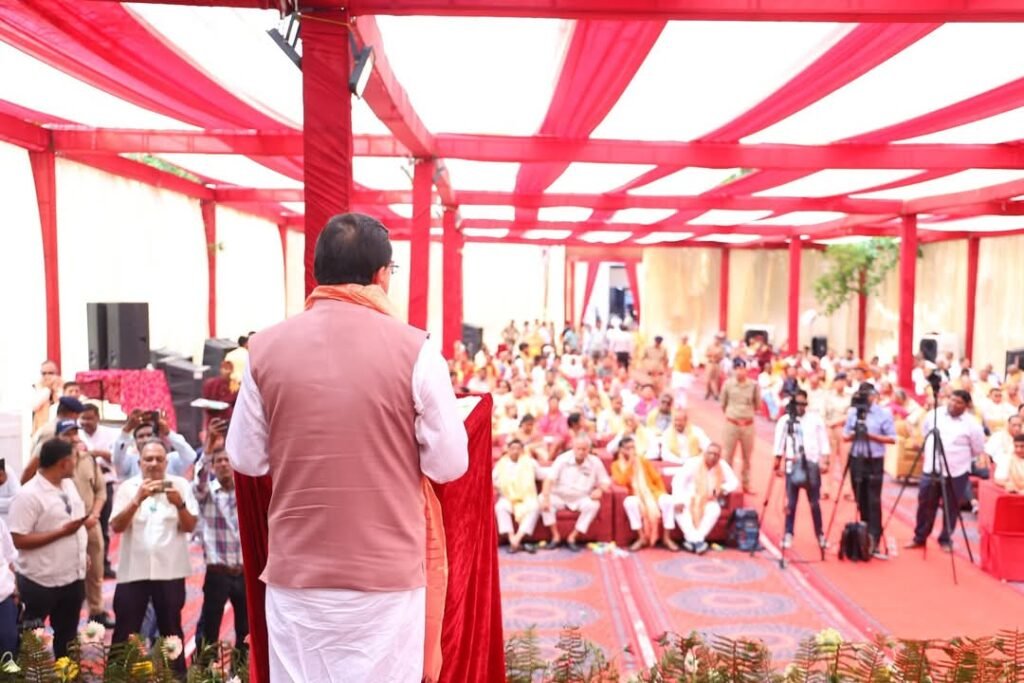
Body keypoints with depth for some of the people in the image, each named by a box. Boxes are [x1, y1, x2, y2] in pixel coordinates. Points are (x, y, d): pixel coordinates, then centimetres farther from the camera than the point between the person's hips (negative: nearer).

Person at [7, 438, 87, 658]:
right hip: (41, 582, -7)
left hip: (73, 576, 7)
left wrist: (82, 554, 13)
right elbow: (19, 540, -22)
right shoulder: (28, 495, -19)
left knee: (67, 636, 19)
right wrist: (62, 532, -24)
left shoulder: (68, 485, 6)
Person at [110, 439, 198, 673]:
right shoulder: (127, 487, 1)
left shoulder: (180, 485, 0)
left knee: (171, 630, 12)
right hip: (133, 570, 0)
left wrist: (180, 504, -22)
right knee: (125, 632, 5)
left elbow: (190, 526, -4)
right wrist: (137, 499, -23)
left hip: (170, 570, 0)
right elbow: (116, 527, -10)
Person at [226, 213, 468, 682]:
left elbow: (246, 458, 4)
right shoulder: (413, 349, -11)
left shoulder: (266, 348, -4)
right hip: (387, 572, -2)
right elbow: (450, 463, -6)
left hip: (296, 572, 2)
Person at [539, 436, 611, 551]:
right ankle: (556, 536, -18)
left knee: (594, 505, -31)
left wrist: (600, 490, -21)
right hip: (560, 497, 0)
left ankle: (572, 537, -20)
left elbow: (605, 481, 3)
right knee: (541, 499, -27)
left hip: (581, 499, 0)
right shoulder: (563, 459, -9)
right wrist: (545, 498, -30)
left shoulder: (595, 462, -4)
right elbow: (550, 479, -17)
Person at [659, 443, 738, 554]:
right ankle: (694, 540, -37)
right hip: (688, 497, -2)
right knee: (679, 507, -34)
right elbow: (678, 480, -20)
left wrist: (723, 489, -18)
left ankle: (696, 539, -34)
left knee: (715, 509, -31)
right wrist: (679, 500, -33)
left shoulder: (723, 466, -3)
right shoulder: (693, 463, -13)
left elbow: (734, 482, 5)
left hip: (707, 501, 2)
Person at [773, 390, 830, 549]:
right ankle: (788, 534, 9)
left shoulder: (816, 419, 4)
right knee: (791, 502, 0)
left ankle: (820, 534, 14)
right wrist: (777, 464, 1)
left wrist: (824, 461, -4)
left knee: (814, 502, 3)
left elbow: (823, 441, 5)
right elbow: (779, 443, 5)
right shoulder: (784, 420, 3)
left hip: (812, 464, 0)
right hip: (792, 465, 0)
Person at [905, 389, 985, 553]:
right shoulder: (934, 415, 1)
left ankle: (946, 540, 23)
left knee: (951, 509, 7)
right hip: (931, 470, 3)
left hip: (956, 473, -3)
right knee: (925, 505, 9)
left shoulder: (971, 424, -9)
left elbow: (978, 450, 1)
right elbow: (925, 434, 20)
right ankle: (919, 538, 22)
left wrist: (960, 458, 5)